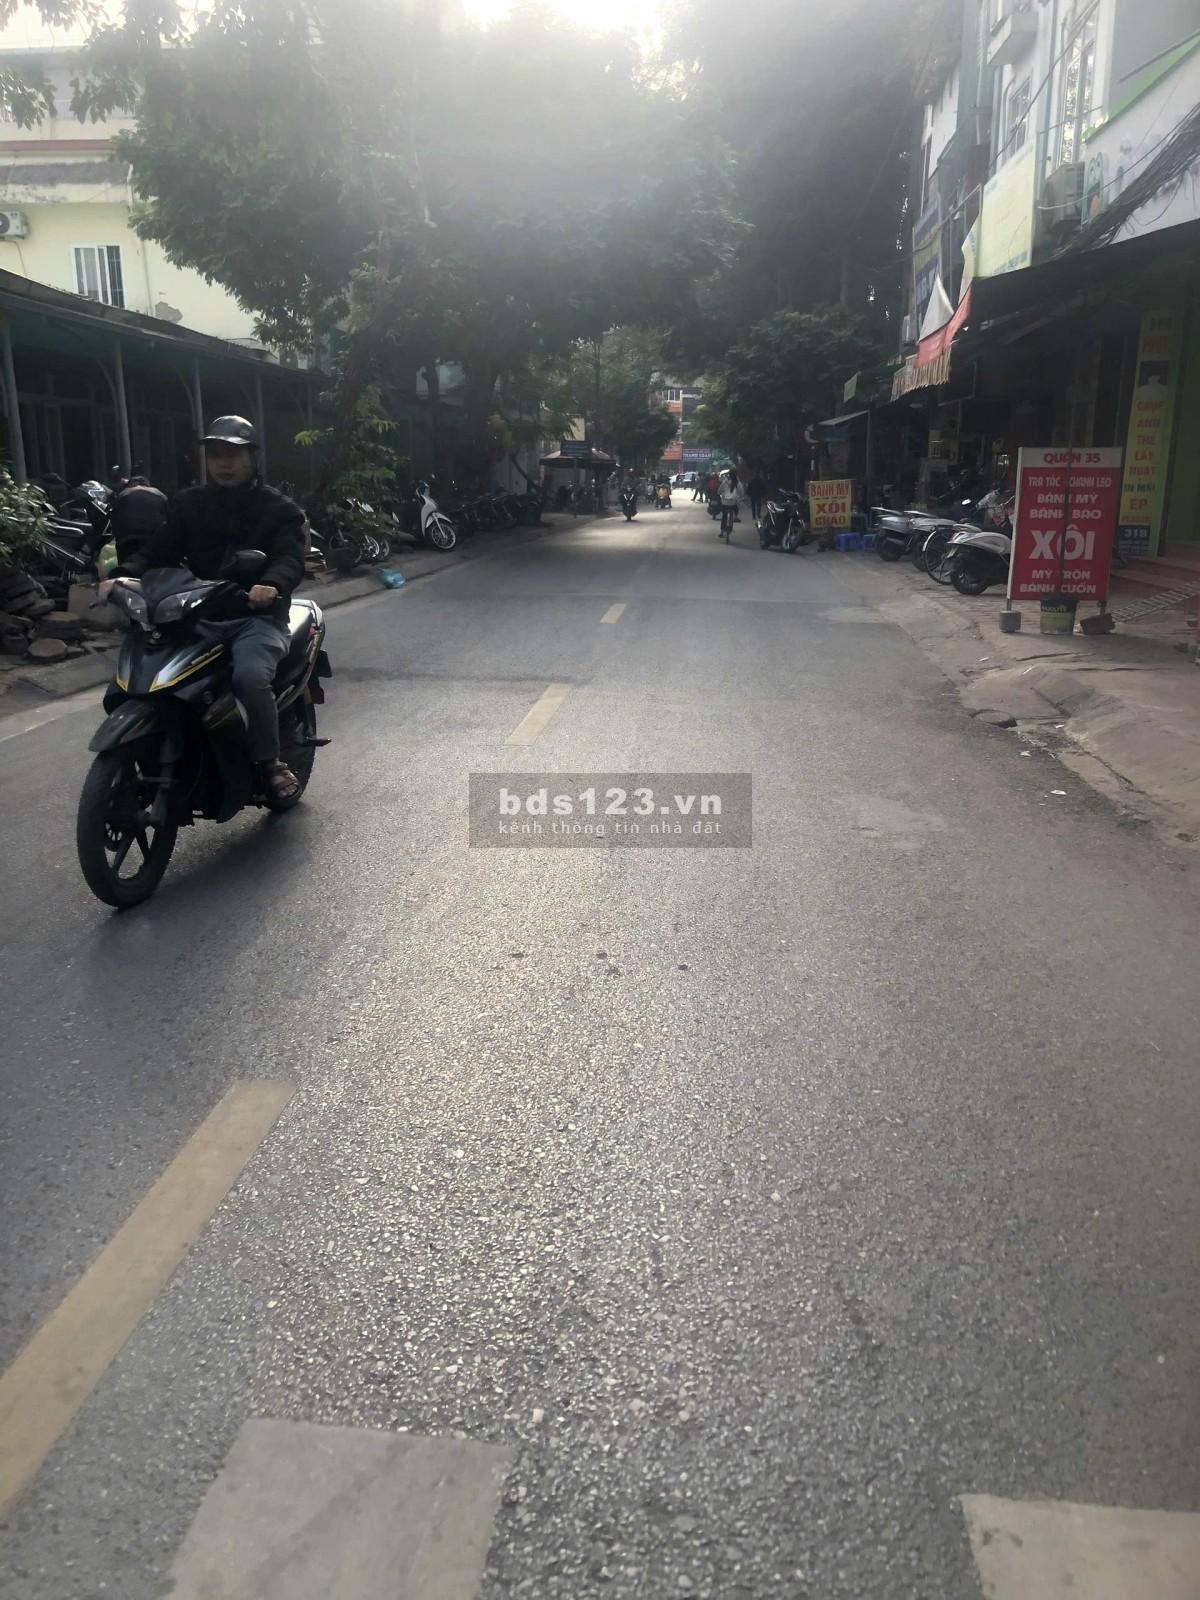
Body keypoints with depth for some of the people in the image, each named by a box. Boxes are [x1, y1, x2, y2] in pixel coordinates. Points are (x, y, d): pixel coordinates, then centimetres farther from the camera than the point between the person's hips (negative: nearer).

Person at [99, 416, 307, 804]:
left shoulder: (279, 509, 6)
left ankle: (270, 763, -15)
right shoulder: (187, 505, 17)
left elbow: (290, 558, -11)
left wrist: (272, 586, -36)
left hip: (257, 615, -4)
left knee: (250, 676, -35)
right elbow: (158, 549, 6)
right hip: (199, 615, 4)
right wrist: (124, 576, -17)